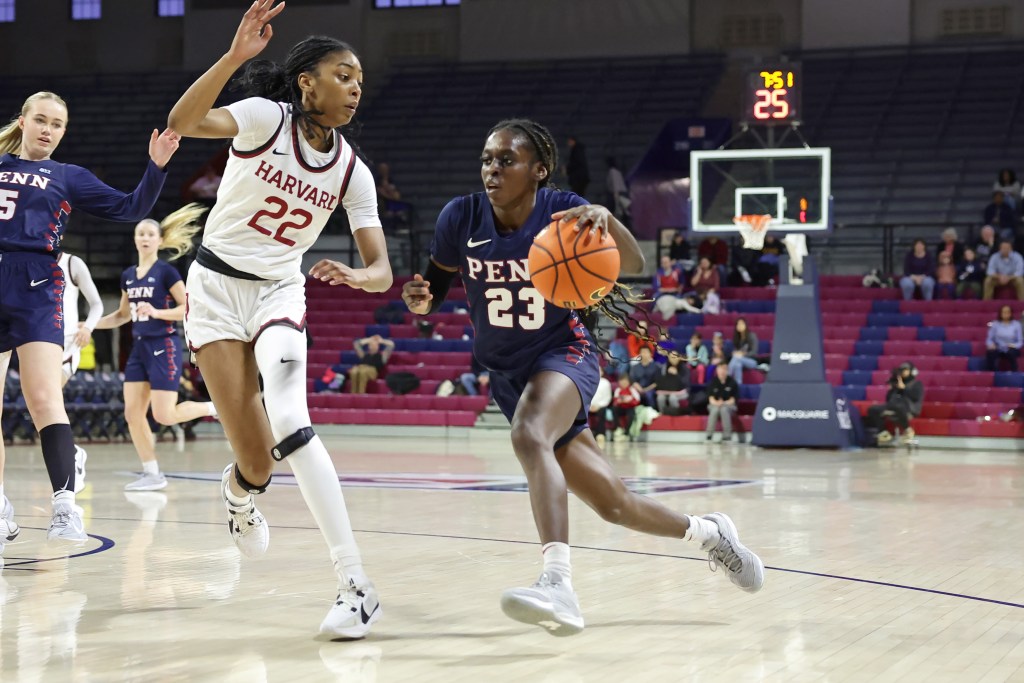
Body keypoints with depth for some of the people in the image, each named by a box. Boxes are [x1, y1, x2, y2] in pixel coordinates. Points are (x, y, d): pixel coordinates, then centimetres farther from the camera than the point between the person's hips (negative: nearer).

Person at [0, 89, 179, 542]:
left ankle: (64, 505, -24)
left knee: (45, 399, -17)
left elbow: (130, 209, 10)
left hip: (36, 288, -2)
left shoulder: (68, 177, 14)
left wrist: (156, 166, -3)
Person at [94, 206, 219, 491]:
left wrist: (157, 312, -23)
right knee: (132, 414, -1)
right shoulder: (128, 275, 11)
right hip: (139, 348, 7)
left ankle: (215, 408, 13)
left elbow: (188, 309, -10)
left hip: (163, 347, -7)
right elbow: (123, 315, 22)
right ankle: (152, 473, 7)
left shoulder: (166, 271, -8)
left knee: (164, 416, -11)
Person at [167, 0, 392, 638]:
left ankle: (355, 583, -26)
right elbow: (182, 121, -34)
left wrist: (359, 275, -31)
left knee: (289, 423, -25)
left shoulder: (352, 172, -4)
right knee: (258, 459, -8)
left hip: (281, 293, 2)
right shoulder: (266, 118, -14)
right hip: (217, 288, -2)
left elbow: (382, 271, -6)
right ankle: (242, 490, 33)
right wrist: (234, 57, -47)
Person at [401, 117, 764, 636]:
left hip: (562, 353, -4)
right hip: (505, 373, 4)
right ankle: (705, 531, 37)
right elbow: (434, 289, 3)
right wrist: (418, 298, -21)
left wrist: (606, 219, -46)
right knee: (613, 505, 8)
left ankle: (558, 584, -49)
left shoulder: (562, 211, -15)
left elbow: (633, 265, -26)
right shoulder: (461, 218, -9)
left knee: (529, 436, -39)